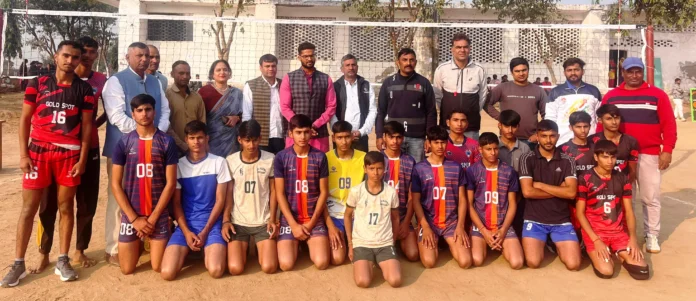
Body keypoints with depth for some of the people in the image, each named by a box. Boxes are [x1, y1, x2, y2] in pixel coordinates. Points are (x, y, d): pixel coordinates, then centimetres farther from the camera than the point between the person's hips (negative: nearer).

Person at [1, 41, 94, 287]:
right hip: (38, 152, 0)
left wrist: (82, 159, -4)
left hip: (69, 154, 0)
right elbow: (25, 119, 4)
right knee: (29, 207, 4)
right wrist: (23, 154, -3)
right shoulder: (38, 84, 3)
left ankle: (63, 260, 16)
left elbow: (87, 125, 2)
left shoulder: (84, 89, 3)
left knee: (66, 207, 6)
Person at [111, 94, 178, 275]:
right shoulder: (124, 143, -1)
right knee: (127, 269, 4)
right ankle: (139, 245, 36)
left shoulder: (167, 142, -4)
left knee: (159, 268, 0)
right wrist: (134, 218, -9)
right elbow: (115, 184, -3)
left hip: (159, 214, -1)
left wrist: (153, 217, -11)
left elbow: (171, 183, -6)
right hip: (130, 214, 1)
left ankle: (151, 244, 32)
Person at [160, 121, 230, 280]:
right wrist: (186, 232, -10)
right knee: (167, 273, -18)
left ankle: (207, 250, 11)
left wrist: (205, 232, -9)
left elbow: (220, 200, 0)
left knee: (216, 271, -24)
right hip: (185, 224, 2)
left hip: (211, 223, -1)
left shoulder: (219, 162, 1)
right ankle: (187, 250, 14)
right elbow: (176, 202, 4)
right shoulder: (179, 165, 5)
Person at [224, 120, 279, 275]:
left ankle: (261, 247, 20)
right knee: (235, 268, -14)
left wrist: (272, 219, -5)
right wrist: (225, 220, -8)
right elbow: (228, 193, 2)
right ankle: (243, 247, 20)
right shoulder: (231, 161, -2)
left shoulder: (270, 159, -2)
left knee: (269, 267, -14)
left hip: (263, 221, 0)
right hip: (238, 222, 0)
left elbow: (273, 191, 3)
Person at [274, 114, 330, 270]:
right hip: (289, 218, -1)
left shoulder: (320, 157, -3)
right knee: (286, 264, -16)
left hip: (315, 218, 1)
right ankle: (294, 242, 17)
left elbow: (324, 192, -1)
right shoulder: (281, 157, -6)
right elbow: (279, 193, -5)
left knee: (322, 263, -14)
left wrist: (312, 222, -8)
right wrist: (294, 224, -12)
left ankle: (308, 242, 19)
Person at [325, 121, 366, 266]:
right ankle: (340, 237, 17)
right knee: (337, 259, -16)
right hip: (334, 214, -1)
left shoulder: (364, 158, -3)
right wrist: (330, 225, -11)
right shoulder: (326, 159, -6)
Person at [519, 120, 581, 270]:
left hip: (561, 220, 2)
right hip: (534, 219, -2)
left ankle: (556, 245, 22)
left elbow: (571, 193, -10)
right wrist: (559, 190, -7)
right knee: (533, 262, -17)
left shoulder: (567, 161, 3)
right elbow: (527, 192, -14)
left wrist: (540, 185, -11)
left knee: (573, 264, -11)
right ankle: (541, 243, 17)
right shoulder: (527, 159, -3)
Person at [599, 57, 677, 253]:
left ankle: (651, 235, 19)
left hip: (649, 154, -1)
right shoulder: (611, 96, 5)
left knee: (650, 197, 7)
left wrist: (667, 150, -8)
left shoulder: (657, 94, 1)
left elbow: (669, 124, -2)